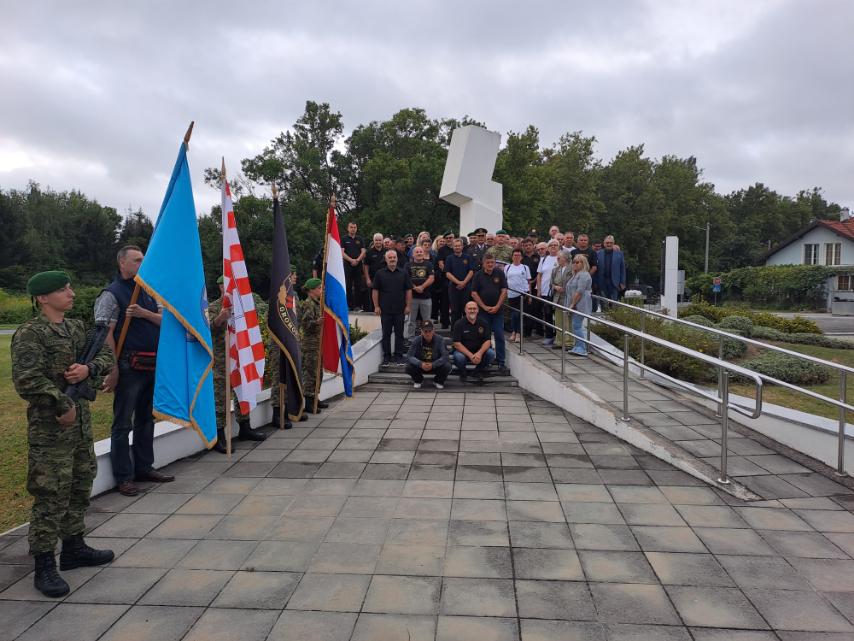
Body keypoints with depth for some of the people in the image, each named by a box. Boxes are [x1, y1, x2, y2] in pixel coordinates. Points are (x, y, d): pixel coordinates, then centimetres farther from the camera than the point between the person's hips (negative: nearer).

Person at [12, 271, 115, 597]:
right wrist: (62, 405, -17)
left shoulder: (77, 327, 11)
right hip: (50, 426, -8)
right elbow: (26, 379, -21)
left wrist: (89, 369, -9)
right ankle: (44, 567, 7)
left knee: (80, 487, 17)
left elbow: (107, 356, 12)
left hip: (81, 420, 8)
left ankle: (74, 548, 33)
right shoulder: (29, 334, -12)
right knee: (50, 496, -4)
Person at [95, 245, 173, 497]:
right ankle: (124, 477, 9)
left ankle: (144, 467, 27)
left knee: (146, 419, 16)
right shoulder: (112, 294, -7)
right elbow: (106, 335, -13)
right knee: (123, 423, 1)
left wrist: (143, 313, -11)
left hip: (152, 365, 7)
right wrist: (113, 370, -17)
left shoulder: (147, 291, 14)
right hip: (129, 366, -7)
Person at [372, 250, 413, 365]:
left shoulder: (403, 273, 5)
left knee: (399, 334, 5)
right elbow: (375, 291, 4)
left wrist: (408, 306, -1)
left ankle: (399, 356, 14)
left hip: (400, 309, 1)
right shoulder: (380, 274, 4)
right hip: (385, 310, 0)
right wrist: (376, 306, -2)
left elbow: (408, 290, 5)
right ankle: (386, 357, 13)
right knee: (386, 334, 5)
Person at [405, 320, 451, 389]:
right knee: (409, 367, -28)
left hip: (436, 366, 0)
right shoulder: (416, 340, -14)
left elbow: (445, 356, -24)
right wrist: (420, 364, -39)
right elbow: (409, 356, -21)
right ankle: (417, 381, 8)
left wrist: (433, 365, -40)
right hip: (420, 366, 1)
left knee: (447, 366, -30)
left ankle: (438, 381, 5)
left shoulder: (440, 340, -17)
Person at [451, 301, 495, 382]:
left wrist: (479, 353, -26)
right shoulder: (459, 324, -9)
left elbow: (488, 341, -6)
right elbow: (457, 344, -15)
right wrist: (470, 355, -27)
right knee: (458, 357, -35)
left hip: (479, 352, 2)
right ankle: (462, 372, 2)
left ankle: (479, 371, 4)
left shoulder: (483, 323, -1)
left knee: (491, 353, -26)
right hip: (463, 351, -2)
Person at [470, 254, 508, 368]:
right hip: (483, 310, 0)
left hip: (498, 310, 0)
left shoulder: (500, 274, 2)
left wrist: (497, 306, -9)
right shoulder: (478, 275, 2)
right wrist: (484, 307, -7)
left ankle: (501, 361, 6)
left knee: (499, 335, 0)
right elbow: (474, 293, -1)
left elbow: (504, 291, 0)